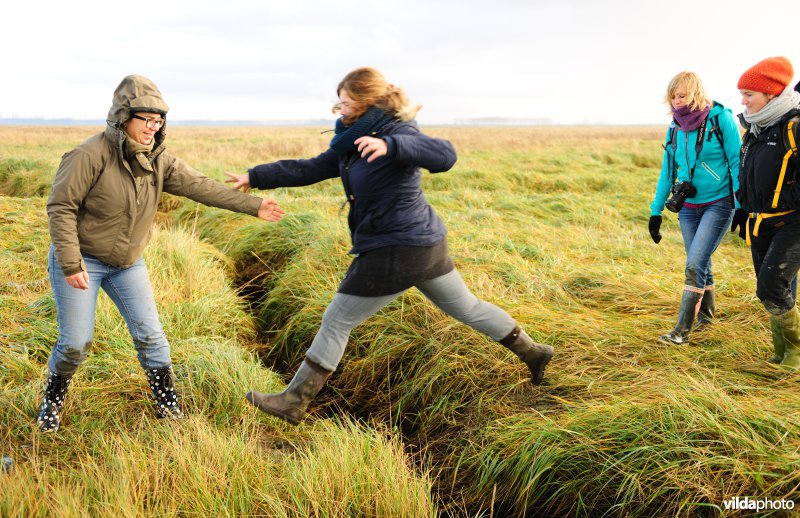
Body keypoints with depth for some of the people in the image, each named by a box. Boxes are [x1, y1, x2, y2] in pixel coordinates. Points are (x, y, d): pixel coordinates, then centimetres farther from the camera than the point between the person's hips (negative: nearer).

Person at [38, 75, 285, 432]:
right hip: (81, 259, -5)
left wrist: (253, 206, -6)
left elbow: (200, 186, -3)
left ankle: (168, 405, 17)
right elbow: (61, 207, -20)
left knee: (150, 335, 2)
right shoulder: (92, 155, -22)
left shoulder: (159, 161, -4)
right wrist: (70, 264, -23)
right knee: (75, 342, -2)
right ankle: (52, 402, 26)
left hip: (128, 263, 5)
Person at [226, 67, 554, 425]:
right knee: (466, 307, 23)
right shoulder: (354, 142, 9)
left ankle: (294, 402, 10)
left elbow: (444, 155, -37)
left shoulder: (396, 134, -19)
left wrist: (389, 146, -51)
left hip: (396, 250, -10)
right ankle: (532, 352, 35)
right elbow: (312, 169, 11)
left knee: (337, 321, 0)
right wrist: (255, 177, 8)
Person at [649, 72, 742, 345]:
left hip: (718, 203, -5)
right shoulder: (675, 128, 5)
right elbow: (667, 171, 12)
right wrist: (656, 211, 10)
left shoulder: (720, 118, -10)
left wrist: (742, 205, -14)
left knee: (695, 264, -15)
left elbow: (736, 163, -10)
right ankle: (706, 312, 35)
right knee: (700, 264, 14)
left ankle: (682, 330, -12)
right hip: (688, 206, 6)